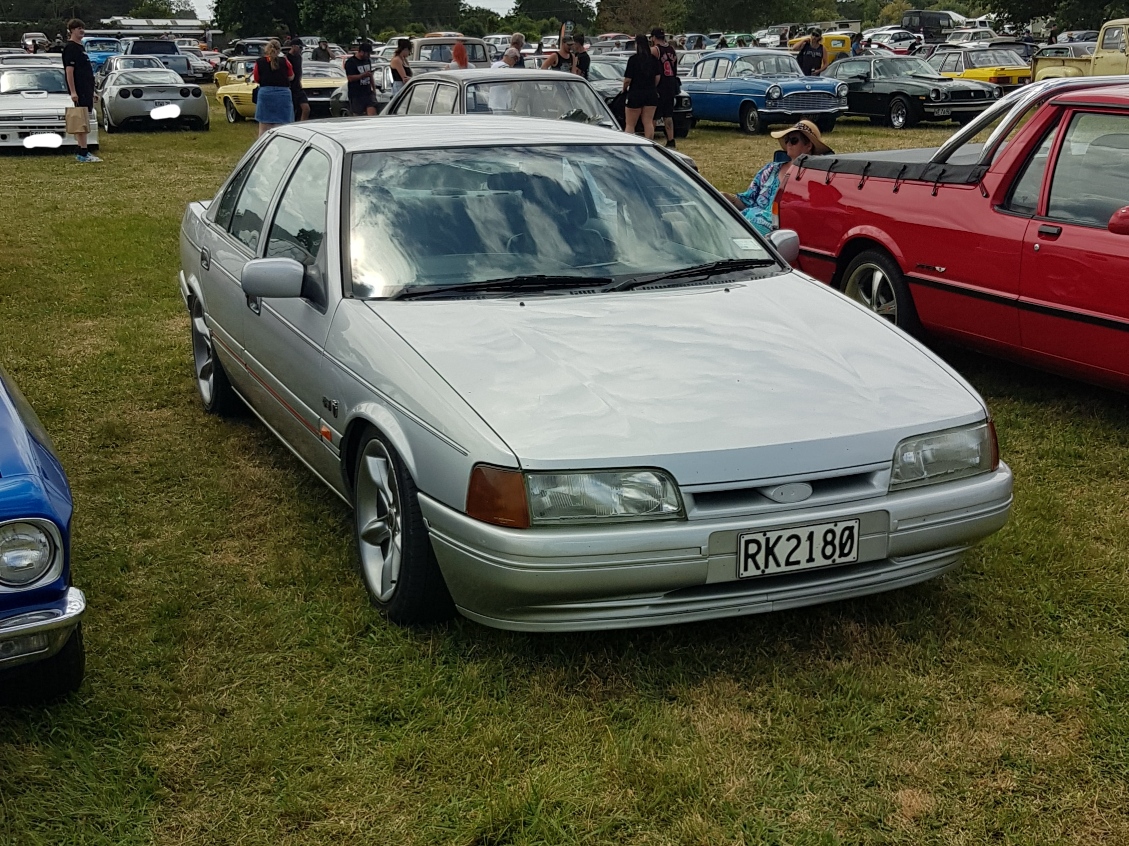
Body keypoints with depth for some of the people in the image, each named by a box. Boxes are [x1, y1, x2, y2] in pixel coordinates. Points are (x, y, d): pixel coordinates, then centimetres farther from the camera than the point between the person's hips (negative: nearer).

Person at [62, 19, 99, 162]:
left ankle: (82, 152, 13)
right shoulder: (70, 48, -9)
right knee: (81, 123, -11)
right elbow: (69, 70, -16)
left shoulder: (80, 47, 19)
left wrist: (91, 92, 22)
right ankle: (82, 153, -12)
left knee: (84, 123, 10)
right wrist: (73, 91, -21)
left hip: (86, 90, 9)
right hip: (79, 91, -9)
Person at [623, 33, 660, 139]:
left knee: (629, 125, 1)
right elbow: (658, 77, 7)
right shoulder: (653, 59, 2)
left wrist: (624, 88, 5)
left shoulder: (633, 59, -13)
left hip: (635, 94, -5)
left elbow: (627, 79, -13)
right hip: (651, 94, 5)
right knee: (648, 122, 9)